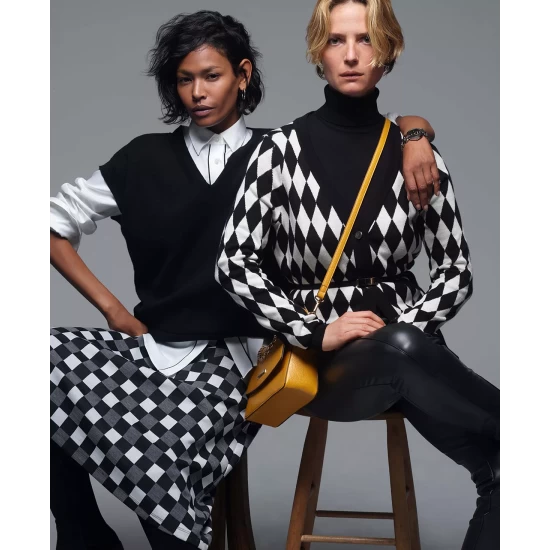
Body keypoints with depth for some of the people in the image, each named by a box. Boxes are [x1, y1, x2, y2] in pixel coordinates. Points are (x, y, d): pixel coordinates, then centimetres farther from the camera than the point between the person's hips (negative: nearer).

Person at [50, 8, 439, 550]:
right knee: (54, 363, -26)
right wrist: (113, 310, 8)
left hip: (236, 354, -3)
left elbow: (399, 126, 12)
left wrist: (415, 137, -13)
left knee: (162, 455, -34)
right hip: (153, 344, 3)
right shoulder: (145, 158, 13)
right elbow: (56, 226, 17)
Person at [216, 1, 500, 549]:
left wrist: (403, 329, -10)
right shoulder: (282, 149, -1)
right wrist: (317, 332, -14)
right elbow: (234, 264, -5)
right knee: (400, 358, -40)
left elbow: (456, 271, 8)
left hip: (405, 347, 2)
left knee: (494, 466, -29)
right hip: (318, 359, -2)